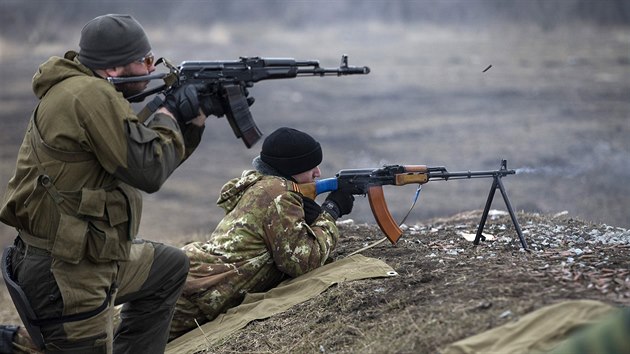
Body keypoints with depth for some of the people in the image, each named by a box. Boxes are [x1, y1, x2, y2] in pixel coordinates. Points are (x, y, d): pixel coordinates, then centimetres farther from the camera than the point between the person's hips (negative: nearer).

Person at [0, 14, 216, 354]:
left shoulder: (92, 93, 11)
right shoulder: (91, 96, -20)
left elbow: (155, 159, 19)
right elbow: (149, 170, -20)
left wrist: (195, 118, 10)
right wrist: (170, 112, -5)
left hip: (92, 258, 10)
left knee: (170, 268, 27)